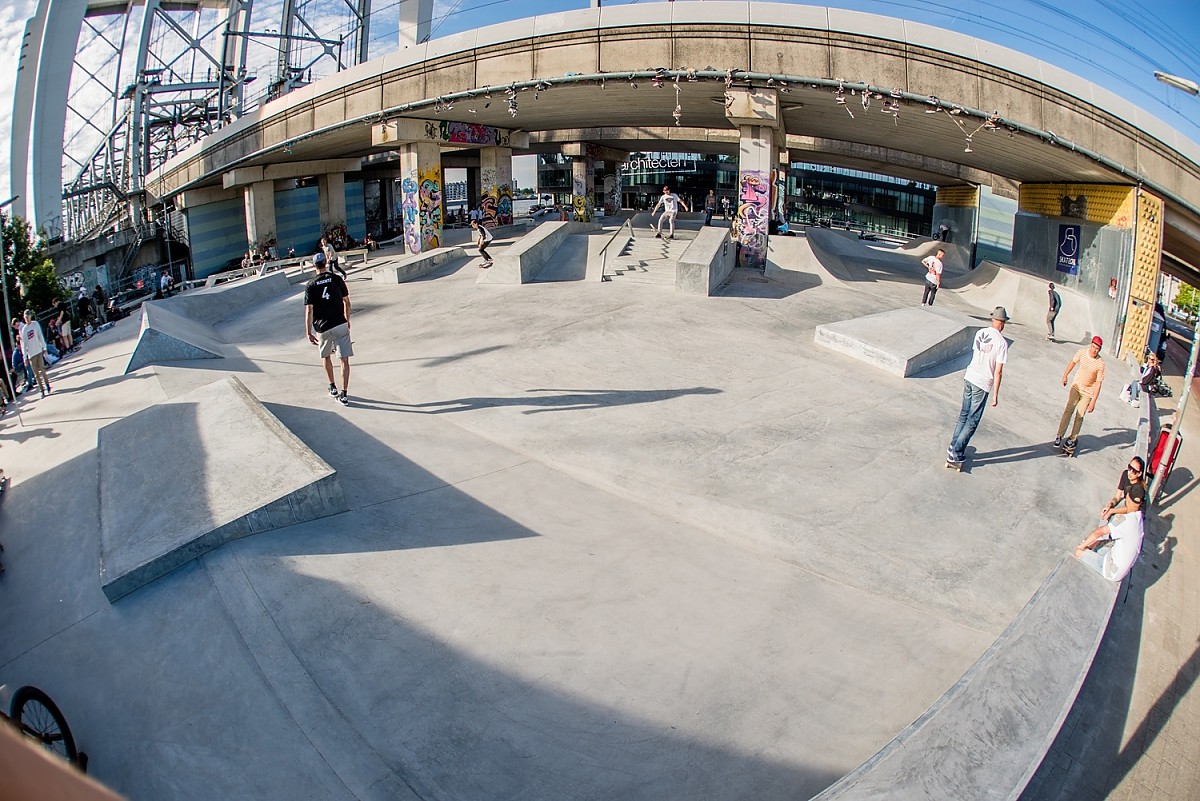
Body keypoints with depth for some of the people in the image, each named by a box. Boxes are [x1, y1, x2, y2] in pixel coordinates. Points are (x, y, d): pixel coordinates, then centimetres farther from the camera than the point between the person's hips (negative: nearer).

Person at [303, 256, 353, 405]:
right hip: (340, 324, 0)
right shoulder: (337, 279, -2)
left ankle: (332, 387, 34)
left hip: (322, 328, 1)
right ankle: (344, 394, -7)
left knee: (326, 356, 24)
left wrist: (308, 333, -3)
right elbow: (346, 302, 5)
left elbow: (309, 311, -8)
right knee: (344, 360, -1)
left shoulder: (310, 286, -4)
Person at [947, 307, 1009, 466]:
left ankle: (953, 448, 25)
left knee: (963, 416, 19)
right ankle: (956, 453, 3)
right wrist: (995, 395, -8)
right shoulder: (1002, 342, -14)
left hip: (969, 377, 6)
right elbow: (998, 372, -14)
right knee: (972, 422, 3)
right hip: (983, 383, -6)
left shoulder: (980, 333, 2)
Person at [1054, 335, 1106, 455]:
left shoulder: (1100, 363, -23)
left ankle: (1073, 438, 15)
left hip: (1088, 392, -2)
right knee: (1069, 410, -5)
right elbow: (1073, 362, 9)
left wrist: (1093, 401, -22)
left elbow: (1098, 383, -20)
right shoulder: (1082, 352, -14)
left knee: (1080, 416, 2)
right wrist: (1065, 375, 15)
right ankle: (1059, 436, -3)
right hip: (1076, 386, 2)